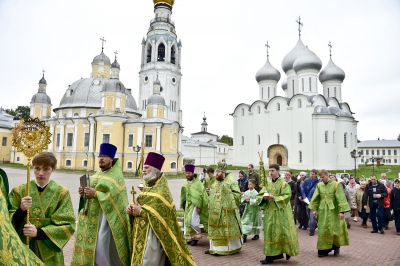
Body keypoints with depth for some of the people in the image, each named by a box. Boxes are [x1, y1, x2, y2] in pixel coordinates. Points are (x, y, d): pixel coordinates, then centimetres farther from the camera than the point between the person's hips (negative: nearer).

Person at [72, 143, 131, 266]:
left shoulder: (116, 176, -9)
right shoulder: (97, 174, 13)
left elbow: (114, 197, -20)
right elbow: (92, 192, 19)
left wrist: (95, 193, -22)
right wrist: (83, 193, -2)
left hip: (105, 215, -7)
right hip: (90, 214, 8)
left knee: (101, 245, -7)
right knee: (88, 241, 11)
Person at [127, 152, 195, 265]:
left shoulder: (161, 190, -14)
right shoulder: (149, 186, 12)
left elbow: (161, 215, -21)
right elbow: (140, 205, 16)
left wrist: (140, 211, -20)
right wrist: (132, 208, -6)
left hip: (153, 233, -8)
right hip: (141, 232, 8)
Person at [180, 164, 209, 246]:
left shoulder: (197, 183, -12)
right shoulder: (185, 184, 6)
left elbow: (200, 196, -13)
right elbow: (183, 195, 13)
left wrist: (199, 207, -16)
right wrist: (182, 204, 7)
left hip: (195, 205, -6)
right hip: (188, 205, 6)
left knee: (193, 221, -12)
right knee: (187, 221, 7)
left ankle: (197, 236, 12)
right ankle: (189, 238, 22)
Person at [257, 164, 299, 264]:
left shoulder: (283, 183, -5)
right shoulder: (267, 184, 9)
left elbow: (286, 196, -16)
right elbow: (259, 195, 7)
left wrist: (273, 197, -22)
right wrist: (264, 197, -15)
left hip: (280, 212, -5)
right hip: (269, 211, 5)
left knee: (281, 232, 0)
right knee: (270, 232, 6)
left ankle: (288, 251, 23)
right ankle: (271, 255, 13)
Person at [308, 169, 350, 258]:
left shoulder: (336, 185, -8)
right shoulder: (319, 185, 3)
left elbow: (341, 198, -12)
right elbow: (315, 198, 6)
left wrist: (342, 211, -17)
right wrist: (314, 209, 2)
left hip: (333, 210, -3)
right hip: (323, 211, 3)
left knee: (334, 228, 4)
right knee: (323, 230, 3)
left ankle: (336, 246, 27)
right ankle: (324, 250, 11)